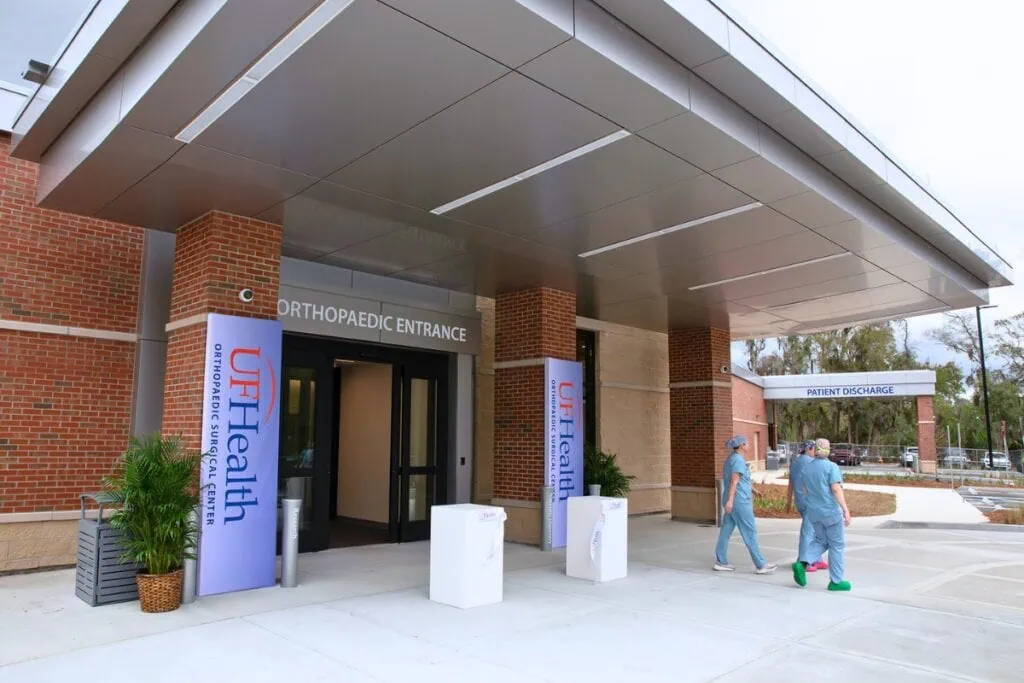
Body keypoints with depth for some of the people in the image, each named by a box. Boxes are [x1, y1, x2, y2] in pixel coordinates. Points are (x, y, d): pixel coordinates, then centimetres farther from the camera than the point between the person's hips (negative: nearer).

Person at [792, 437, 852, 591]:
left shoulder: (806, 468, 6)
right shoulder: (832, 466, -12)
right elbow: (836, 489, -22)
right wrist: (846, 510, -23)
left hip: (814, 512, 6)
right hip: (831, 511, -6)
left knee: (821, 541, 19)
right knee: (837, 545, 8)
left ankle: (802, 563, -1)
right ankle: (836, 581, 13)